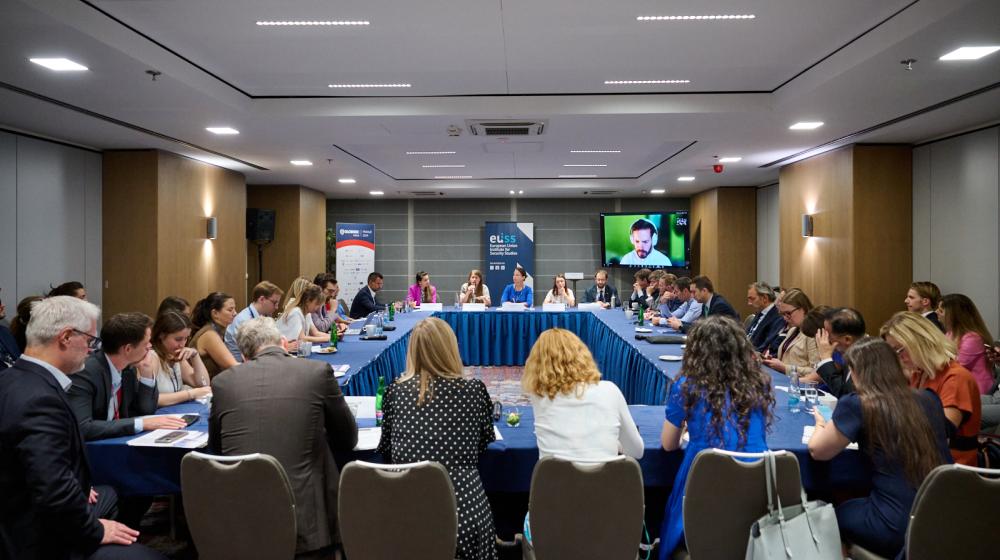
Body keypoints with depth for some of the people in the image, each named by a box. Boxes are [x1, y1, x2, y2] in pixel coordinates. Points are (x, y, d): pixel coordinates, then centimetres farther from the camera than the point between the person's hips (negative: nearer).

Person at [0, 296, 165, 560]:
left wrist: (78, 486, 3)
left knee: (110, 495, 30)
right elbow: (54, 494, -32)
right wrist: (95, 532, -17)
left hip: (26, 520, 10)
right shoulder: (40, 400, -30)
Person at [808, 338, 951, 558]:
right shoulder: (928, 399, 3)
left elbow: (817, 451, -3)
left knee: (839, 512, 26)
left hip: (897, 527, -5)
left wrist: (821, 423, 17)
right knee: (856, 504, 31)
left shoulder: (856, 406, -13)